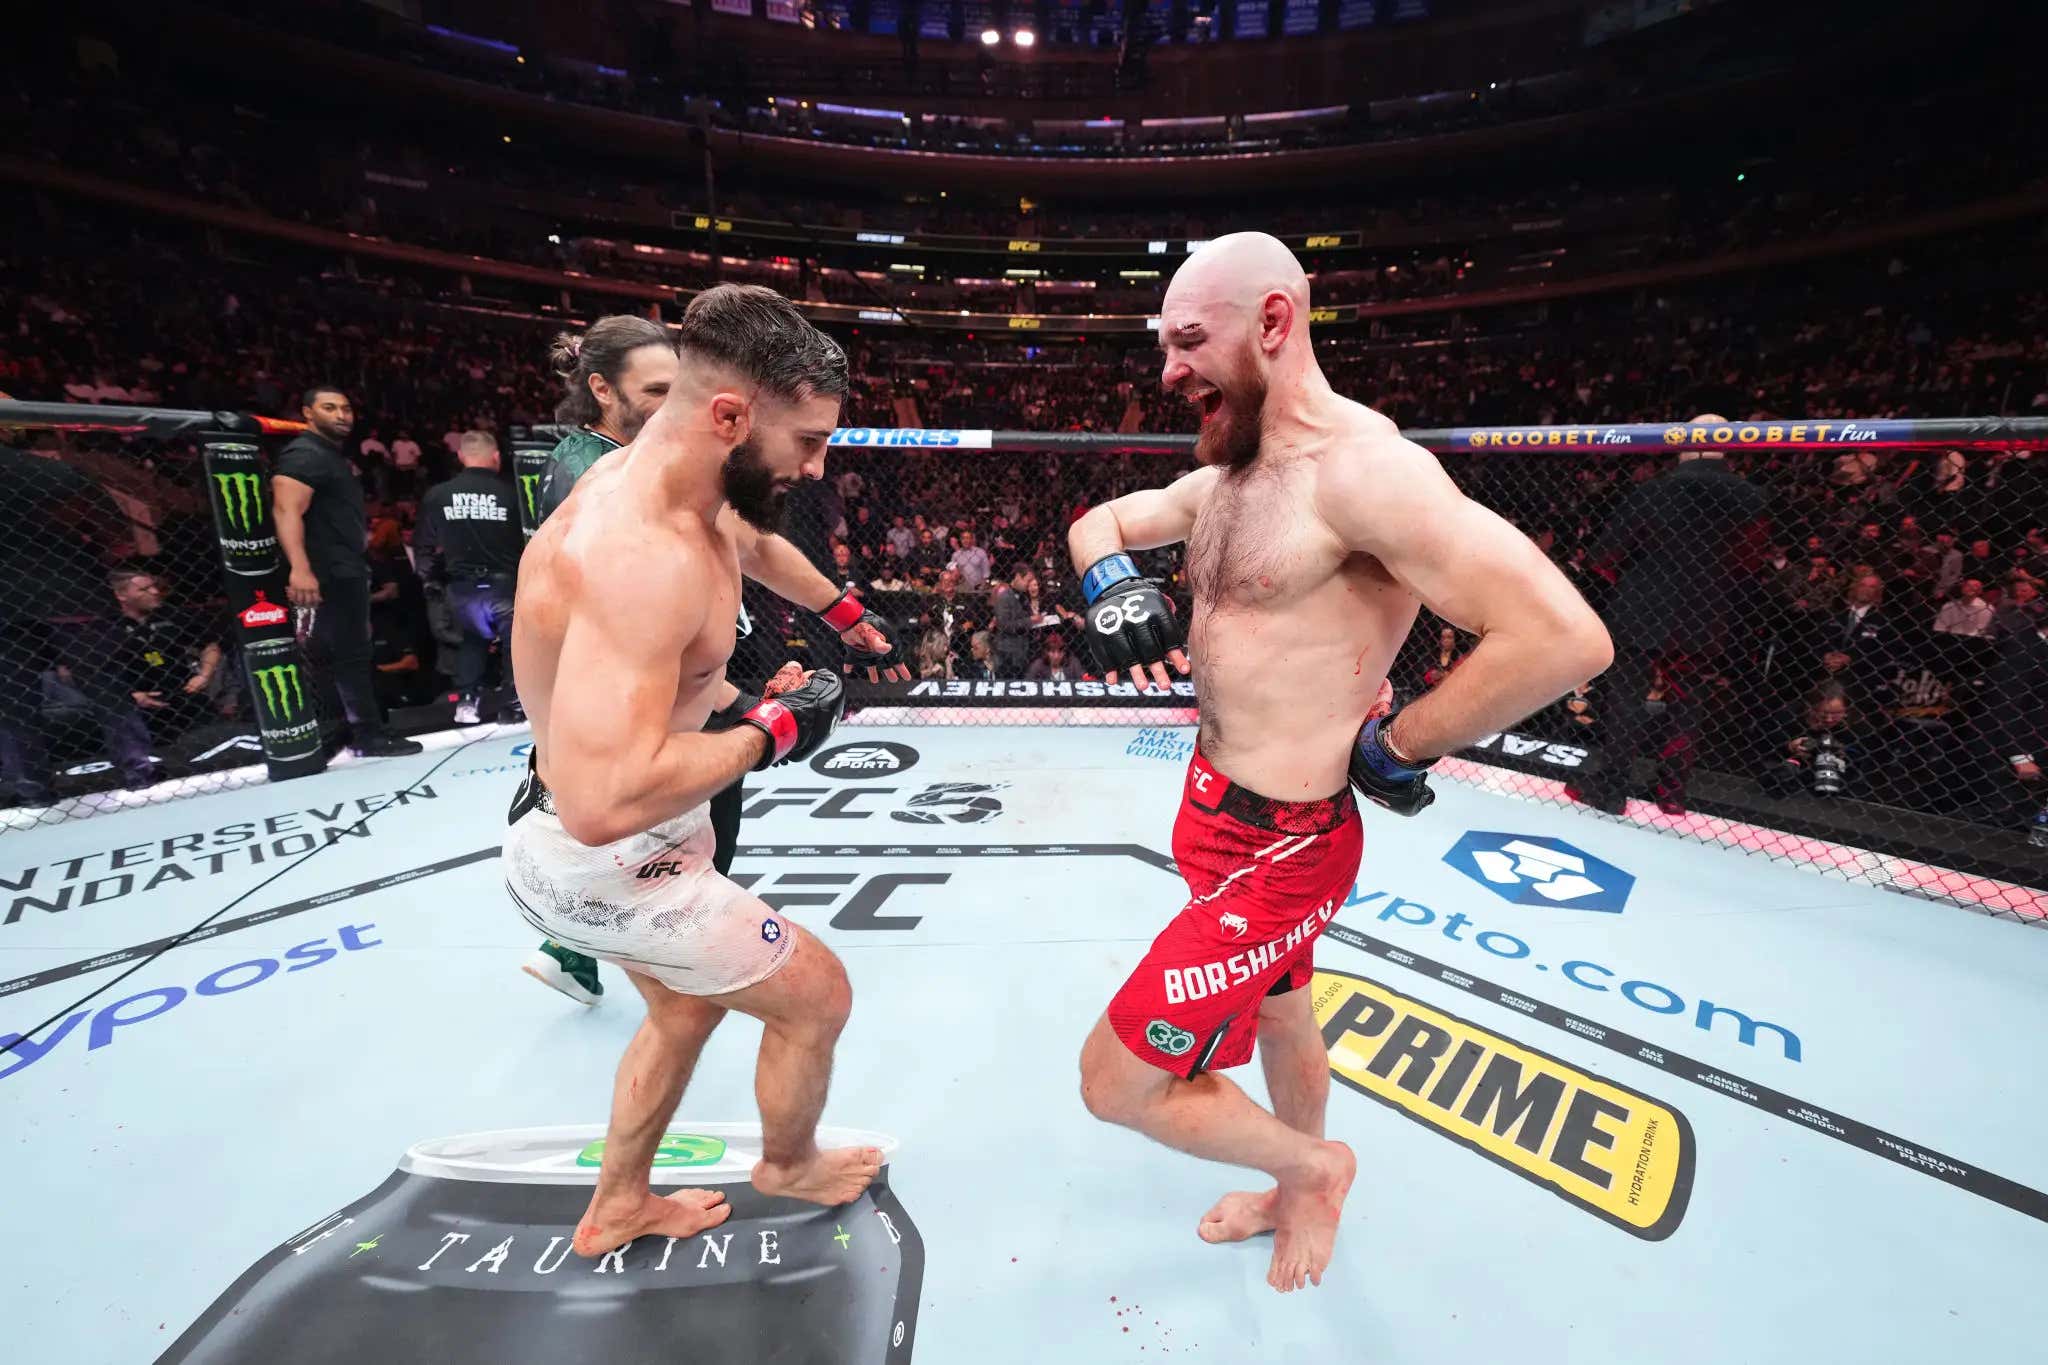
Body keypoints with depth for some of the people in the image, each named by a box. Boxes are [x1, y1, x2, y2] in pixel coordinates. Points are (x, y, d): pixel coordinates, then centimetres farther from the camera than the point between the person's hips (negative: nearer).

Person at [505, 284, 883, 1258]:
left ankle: (617, 1208, 54)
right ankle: (788, 1165, 42)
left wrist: (733, 703, 0)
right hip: (604, 861, -9)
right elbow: (604, 801, -39)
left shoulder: (669, 492, -1)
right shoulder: (642, 551, -33)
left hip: (630, 839, 10)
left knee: (687, 1010, 30)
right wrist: (770, 732, -25)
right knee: (817, 996, 10)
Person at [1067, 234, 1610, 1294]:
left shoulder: (1359, 467, -23)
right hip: (1220, 805, 9)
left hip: (1277, 846, -9)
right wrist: (1109, 578, -6)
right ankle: (1297, 1191, 58)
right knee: (1276, 1008, 29)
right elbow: (1098, 522, 17)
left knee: (1115, 1083, 2)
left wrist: (1397, 748, -18)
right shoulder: (1224, 476, 6)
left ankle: (1314, 1165, 31)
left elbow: (1564, 638, -30)